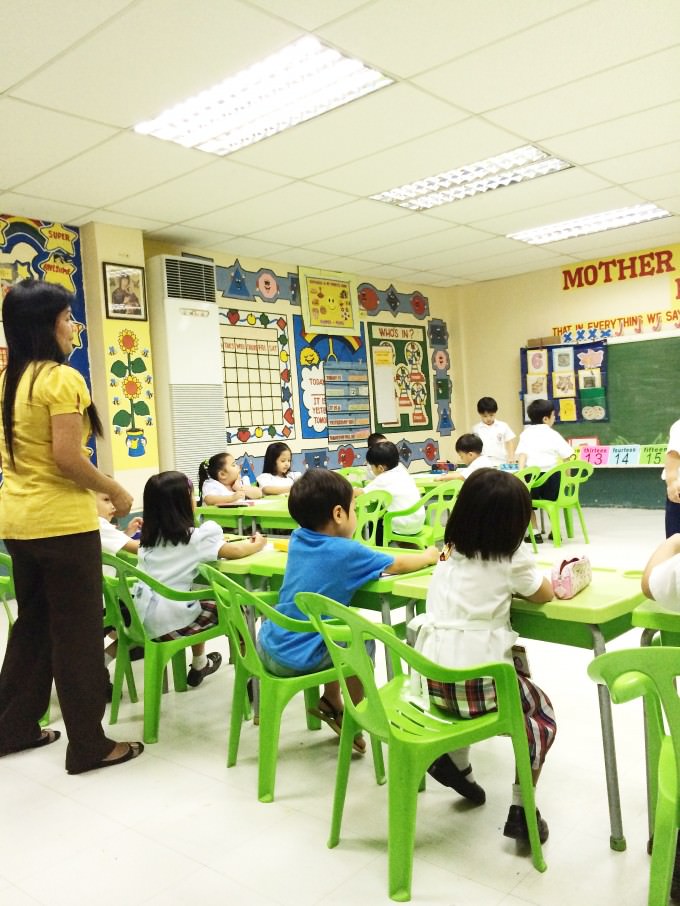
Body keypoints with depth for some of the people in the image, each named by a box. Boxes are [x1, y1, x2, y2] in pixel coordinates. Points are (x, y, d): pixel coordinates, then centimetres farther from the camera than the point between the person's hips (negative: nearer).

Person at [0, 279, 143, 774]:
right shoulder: (62, 378, -16)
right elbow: (68, 458, -21)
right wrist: (115, 491, -8)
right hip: (61, 521, -8)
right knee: (77, 632, 2)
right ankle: (89, 745, 14)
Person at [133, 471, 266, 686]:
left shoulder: (150, 535, 10)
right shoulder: (193, 537, -9)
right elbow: (234, 552, -8)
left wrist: (214, 540, 20)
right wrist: (257, 544, 10)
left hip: (142, 618, 7)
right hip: (169, 623, -7)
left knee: (200, 603, 29)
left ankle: (199, 665, 38)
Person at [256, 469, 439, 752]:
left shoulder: (297, 539, 1)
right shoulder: (346, 551, -17)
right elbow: (398, 564, 0)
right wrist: (428, 556, 19)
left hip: (267, 645, 7)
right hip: (296, 660, -7)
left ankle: (331, 702, 38)